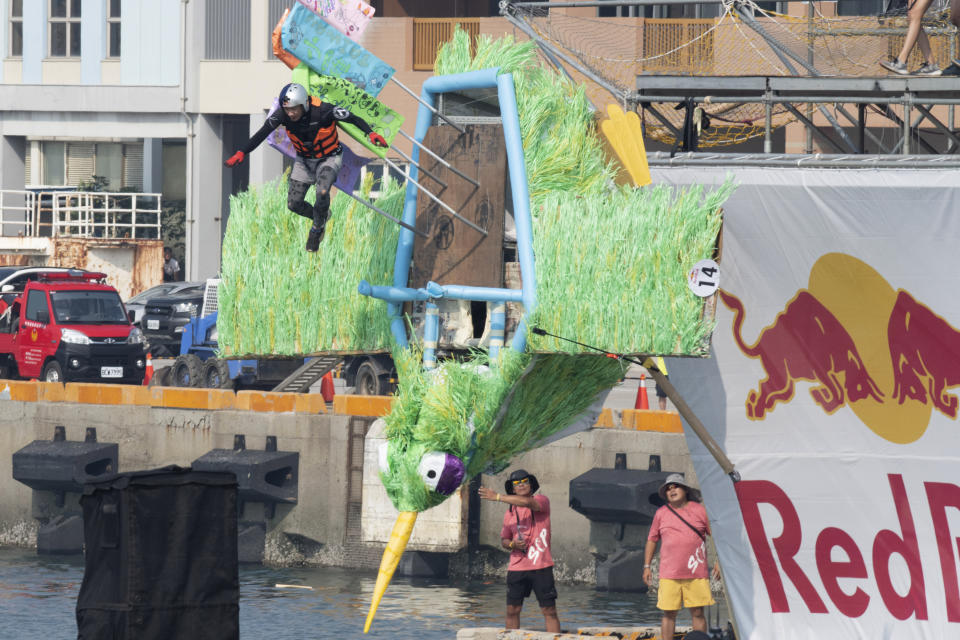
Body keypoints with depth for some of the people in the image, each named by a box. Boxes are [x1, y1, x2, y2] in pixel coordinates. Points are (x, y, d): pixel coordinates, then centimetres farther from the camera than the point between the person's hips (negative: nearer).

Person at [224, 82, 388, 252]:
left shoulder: (322, 110, -32)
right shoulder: (282, 114, -23)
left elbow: (354, 119, -26)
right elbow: (261, 134, -19)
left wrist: (371, 133, -41)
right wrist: (242, 153, -29)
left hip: (329, 159, -4)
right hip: (304, 160, 4)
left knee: (322, 192, -29)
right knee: (294, 203, -1)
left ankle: (317, 228, 0)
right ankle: (321, 216, 32)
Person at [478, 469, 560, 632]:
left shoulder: (542, 501, -1)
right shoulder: (510, 513, 12)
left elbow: (527, 502, -23)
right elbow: (503, 540, 17)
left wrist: (497, 497, -20)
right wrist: (512, 544, -8)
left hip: (541, 566, -4)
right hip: (517, 568, 4)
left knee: (549, 610, -4)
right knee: (512, 610, 3)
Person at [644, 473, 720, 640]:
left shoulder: (699, 510, 5)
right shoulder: (661, 513, 10)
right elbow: (652, 540, 17)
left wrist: (719, 562, 1)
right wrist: (646, 567, 12)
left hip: (696, 574, -1)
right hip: (669, 575, 1)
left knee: (698, 613, -1)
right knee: (669, 613, -1)